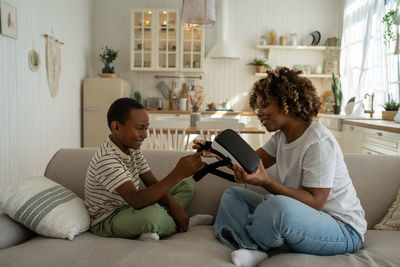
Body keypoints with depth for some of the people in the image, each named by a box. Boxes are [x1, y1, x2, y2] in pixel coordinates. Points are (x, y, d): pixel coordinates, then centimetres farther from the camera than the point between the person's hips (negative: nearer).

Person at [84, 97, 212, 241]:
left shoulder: (132, 148, 1)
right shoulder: (106, 159, -29)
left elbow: (152, 183, 3)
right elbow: (136, 201, -40)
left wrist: (174, 206, -15)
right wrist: (177, 173, -43)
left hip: (130, 207, 9)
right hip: (106, 220, -9)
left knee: (185, 186, 8)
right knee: (151, 213, -41)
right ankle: (180, 225, -6)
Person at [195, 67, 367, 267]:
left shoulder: (319, 141, -22)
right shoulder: (281, 136, 6)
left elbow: (315, 202, -25)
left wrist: (266, 182, -35)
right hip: (300, 217, 9)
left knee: (278, 205, -40)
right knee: (232, 195, 7)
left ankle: (247, 240, -7)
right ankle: (252, 250, -20)